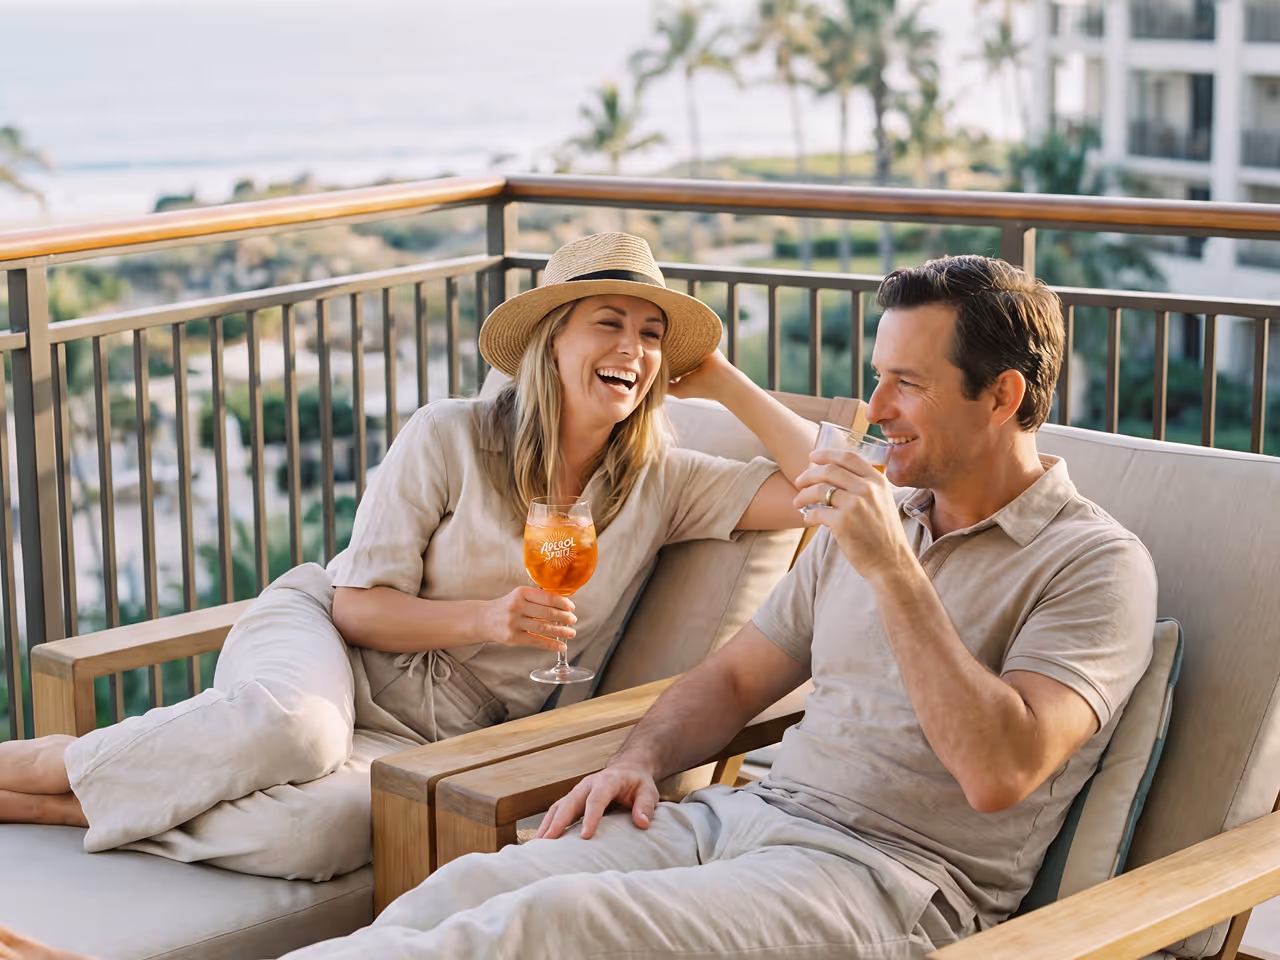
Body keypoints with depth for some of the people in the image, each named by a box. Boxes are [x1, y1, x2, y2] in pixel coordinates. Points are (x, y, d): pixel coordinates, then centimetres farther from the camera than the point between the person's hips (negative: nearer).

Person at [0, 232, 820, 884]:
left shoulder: (662, 483, 2)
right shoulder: (452, 439, -6)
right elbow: (356, 606, -7)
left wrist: (720, 377, -4)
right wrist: (486, 618, -22)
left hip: (434, 742, 2)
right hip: (319, 637, -2)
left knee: (324, 827, -36)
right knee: (292, 727, -41)